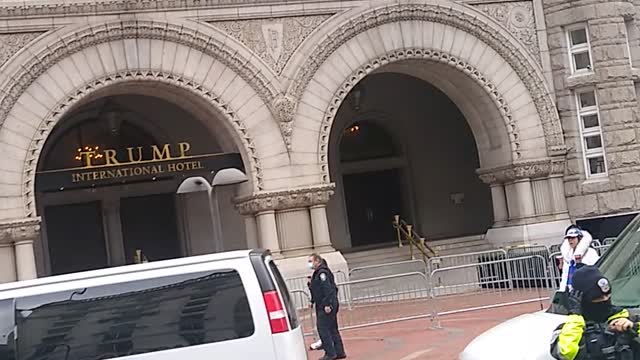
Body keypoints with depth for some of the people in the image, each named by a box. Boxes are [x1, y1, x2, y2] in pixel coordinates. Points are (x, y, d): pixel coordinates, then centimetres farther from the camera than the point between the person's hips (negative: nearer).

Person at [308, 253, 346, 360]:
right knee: (332, 329, 13)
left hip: (326, 307, -11)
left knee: (323, 329, -7)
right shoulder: (318, 273, 17)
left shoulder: (322, 273, -15)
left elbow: (327, 289, -22)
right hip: (322, 306, 11)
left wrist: (327, 304, -25)